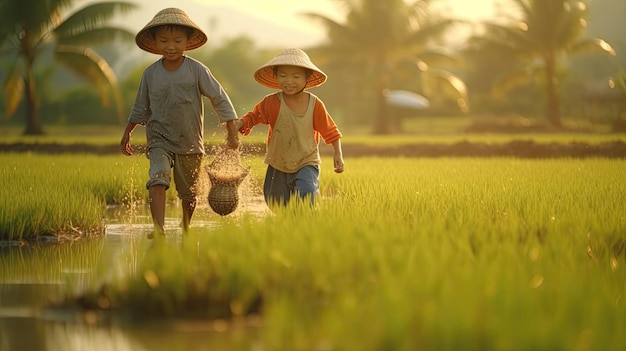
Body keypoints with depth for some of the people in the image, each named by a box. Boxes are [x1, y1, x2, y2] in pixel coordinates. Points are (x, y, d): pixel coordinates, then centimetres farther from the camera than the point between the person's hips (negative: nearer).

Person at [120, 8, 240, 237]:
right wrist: (127, 133, 16)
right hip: (159, 140, 0)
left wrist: (232, 132, -6)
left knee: (189, 192, 14)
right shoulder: (150, 74, -4)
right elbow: (141, 108, 11)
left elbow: (219, 99, -4)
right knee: (158, 179, -25)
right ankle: (159, 229, -35)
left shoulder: (197, 70, -10)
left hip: (190, 143, 0)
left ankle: (186, 228, 39)